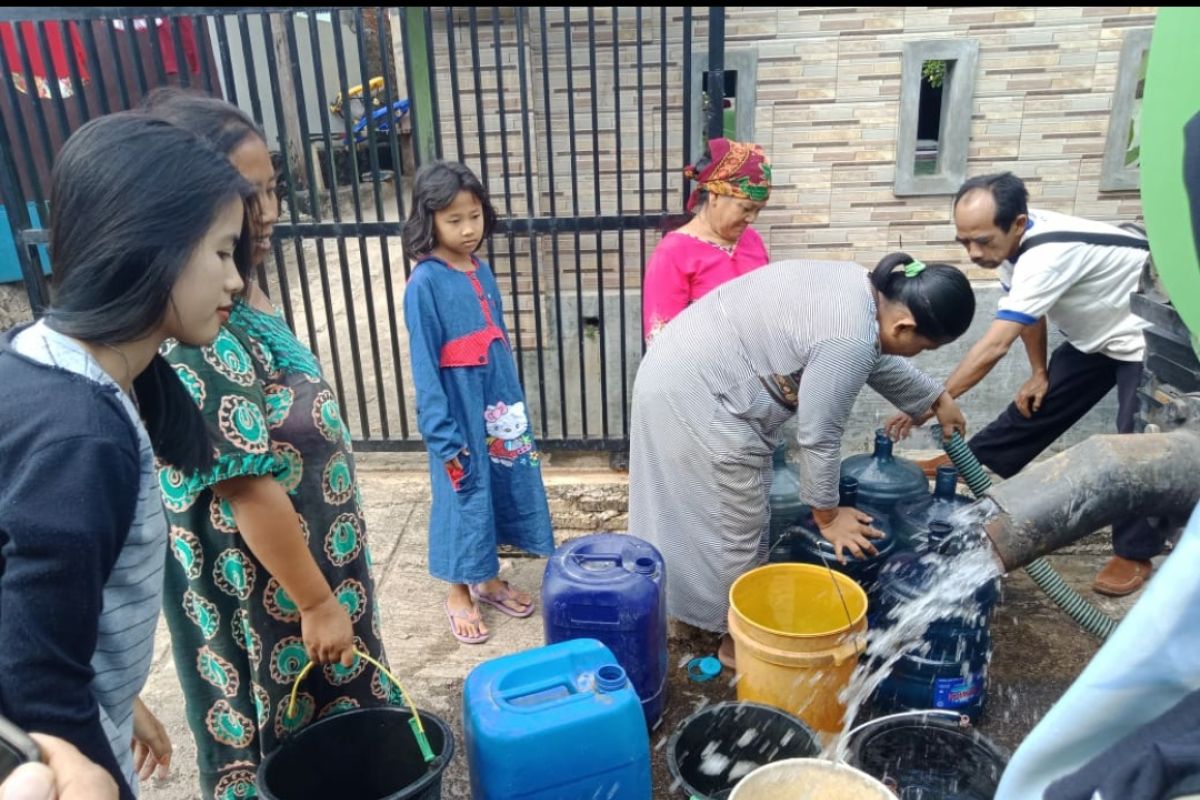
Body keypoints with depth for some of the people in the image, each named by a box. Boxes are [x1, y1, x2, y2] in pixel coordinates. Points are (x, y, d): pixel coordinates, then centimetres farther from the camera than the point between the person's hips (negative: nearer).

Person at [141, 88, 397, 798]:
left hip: (304, 553, 9)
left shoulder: (245, 293, 1)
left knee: (331, 706, 26)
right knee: (292, 739, 14)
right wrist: (316, 602, -17)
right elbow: (248, 491, -26)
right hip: (261, 581, -8)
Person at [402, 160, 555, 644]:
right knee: (463, 497, 7)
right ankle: (459, 596, 27)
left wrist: (516, 405, 13)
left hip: (496, 405, 7)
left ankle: (489, 581, 36)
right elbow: (424, 366, -16)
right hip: (458, 409, -7)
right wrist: (444, 437, -17)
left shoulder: (482, 272, 5)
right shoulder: (425, 283, -15)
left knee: (502, 488, 16)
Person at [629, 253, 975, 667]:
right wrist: (827, 515, -2)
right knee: (737, 525, 4)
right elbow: (818, 436, -15)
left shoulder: (860, 288, 7)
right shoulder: (848, 339, -22)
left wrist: (937, 399, 31)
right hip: (695, 396, -10)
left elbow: (878, 359, 24)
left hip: (685, 370, 10)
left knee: (722, 514, 22)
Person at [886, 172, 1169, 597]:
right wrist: (1039, 373, 9)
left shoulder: (1048, 253, -39)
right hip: (1096, 335, 8)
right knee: (1036, 403, 12)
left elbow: (995, 345, -45)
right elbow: (1029, 312, 6)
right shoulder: (1012, 239, -12)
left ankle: (1135, 554, 6)